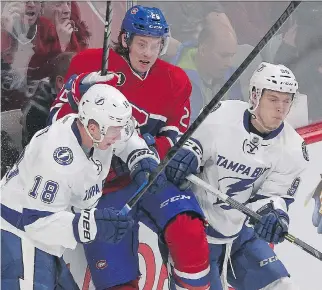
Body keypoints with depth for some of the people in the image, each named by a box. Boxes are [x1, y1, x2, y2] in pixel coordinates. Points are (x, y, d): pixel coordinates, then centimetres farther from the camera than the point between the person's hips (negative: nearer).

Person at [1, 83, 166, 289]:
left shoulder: (88, 129, -5)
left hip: (40, 238, 10)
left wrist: (142, 157, -3)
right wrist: (89, 226, -38)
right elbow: (37, 220, -28)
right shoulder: (58, 163, -31)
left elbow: (126, 138, 17)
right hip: (20, 240, -10)